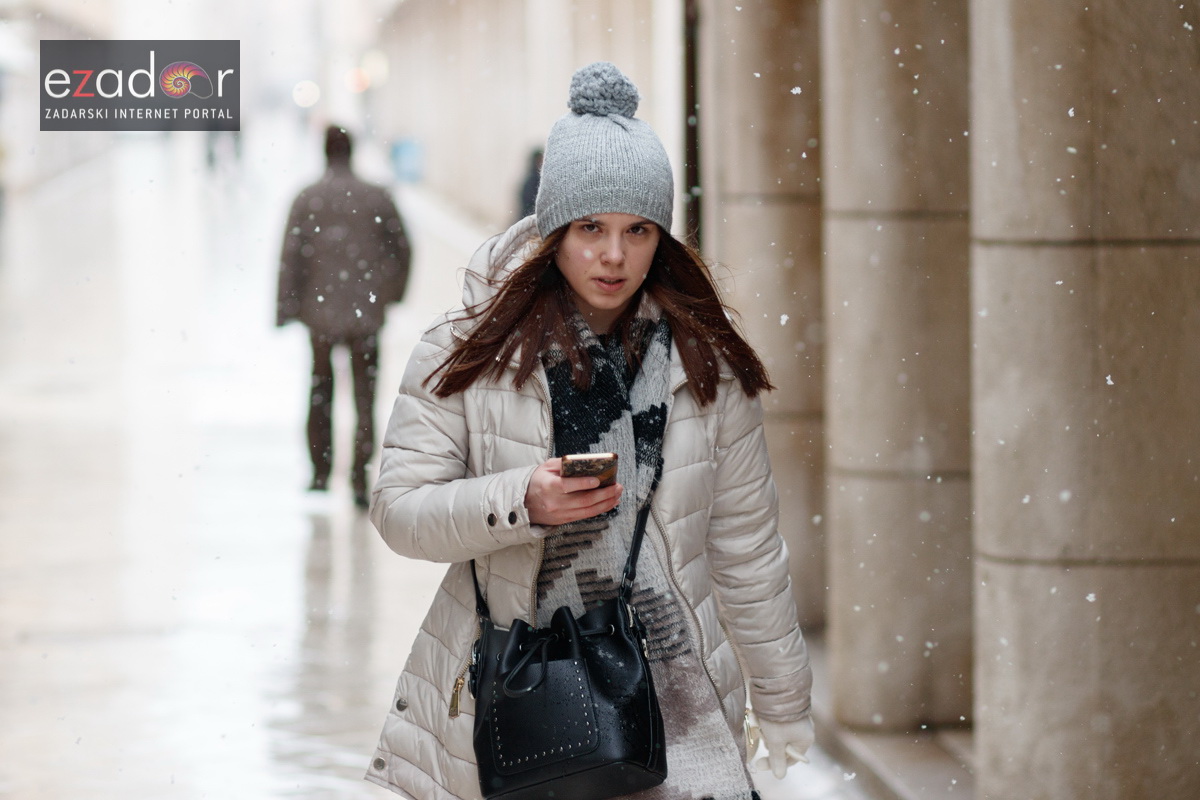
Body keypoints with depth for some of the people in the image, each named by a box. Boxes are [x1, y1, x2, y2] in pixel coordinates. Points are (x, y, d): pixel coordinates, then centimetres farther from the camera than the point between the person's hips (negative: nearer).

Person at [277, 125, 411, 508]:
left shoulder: (307, 199, -4)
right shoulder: (377, 197, -1)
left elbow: (291, 256, -8)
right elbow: (402, 249, 4)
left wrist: (286, 309, -6)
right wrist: (393, 291, 19)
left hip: (320, 311, 0)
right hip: (366, 312, 0)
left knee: (319, 394, 15)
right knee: (364, 397, 2)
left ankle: (321, 473, 18)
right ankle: (360, 477, -7)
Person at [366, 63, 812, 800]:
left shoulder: (706, 360, 5)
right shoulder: (469, 353, 0)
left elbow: (745, 544, 11)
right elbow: (399, 508, -3)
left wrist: (785, 710, 15)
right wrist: (521, 503, -21)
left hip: (669, 688, 1)